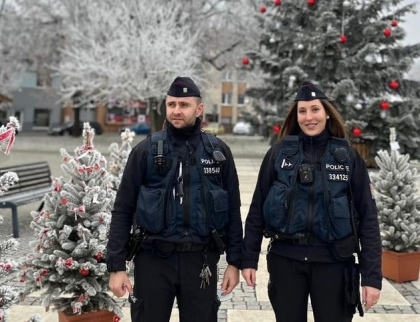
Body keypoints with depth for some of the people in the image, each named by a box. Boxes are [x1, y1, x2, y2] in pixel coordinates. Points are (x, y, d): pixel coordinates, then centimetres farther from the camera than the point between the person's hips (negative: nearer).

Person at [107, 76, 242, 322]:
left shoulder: (219, 151, 2)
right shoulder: (146, 150, -2)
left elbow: (233, 210, 6)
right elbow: (123, 210, -1)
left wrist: (234, 261, 3)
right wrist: (117, 266, -5)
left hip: (201, 260, 1)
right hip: (153, 259, -1)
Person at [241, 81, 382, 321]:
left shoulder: (348, 157, 0)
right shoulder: (279, 153, 0)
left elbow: (367, 217, -1)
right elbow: (258, 209, 3)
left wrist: (372, 275, -6)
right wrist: (249, 259, 1)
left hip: (333, 262, 0)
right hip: (285, 259, 1)